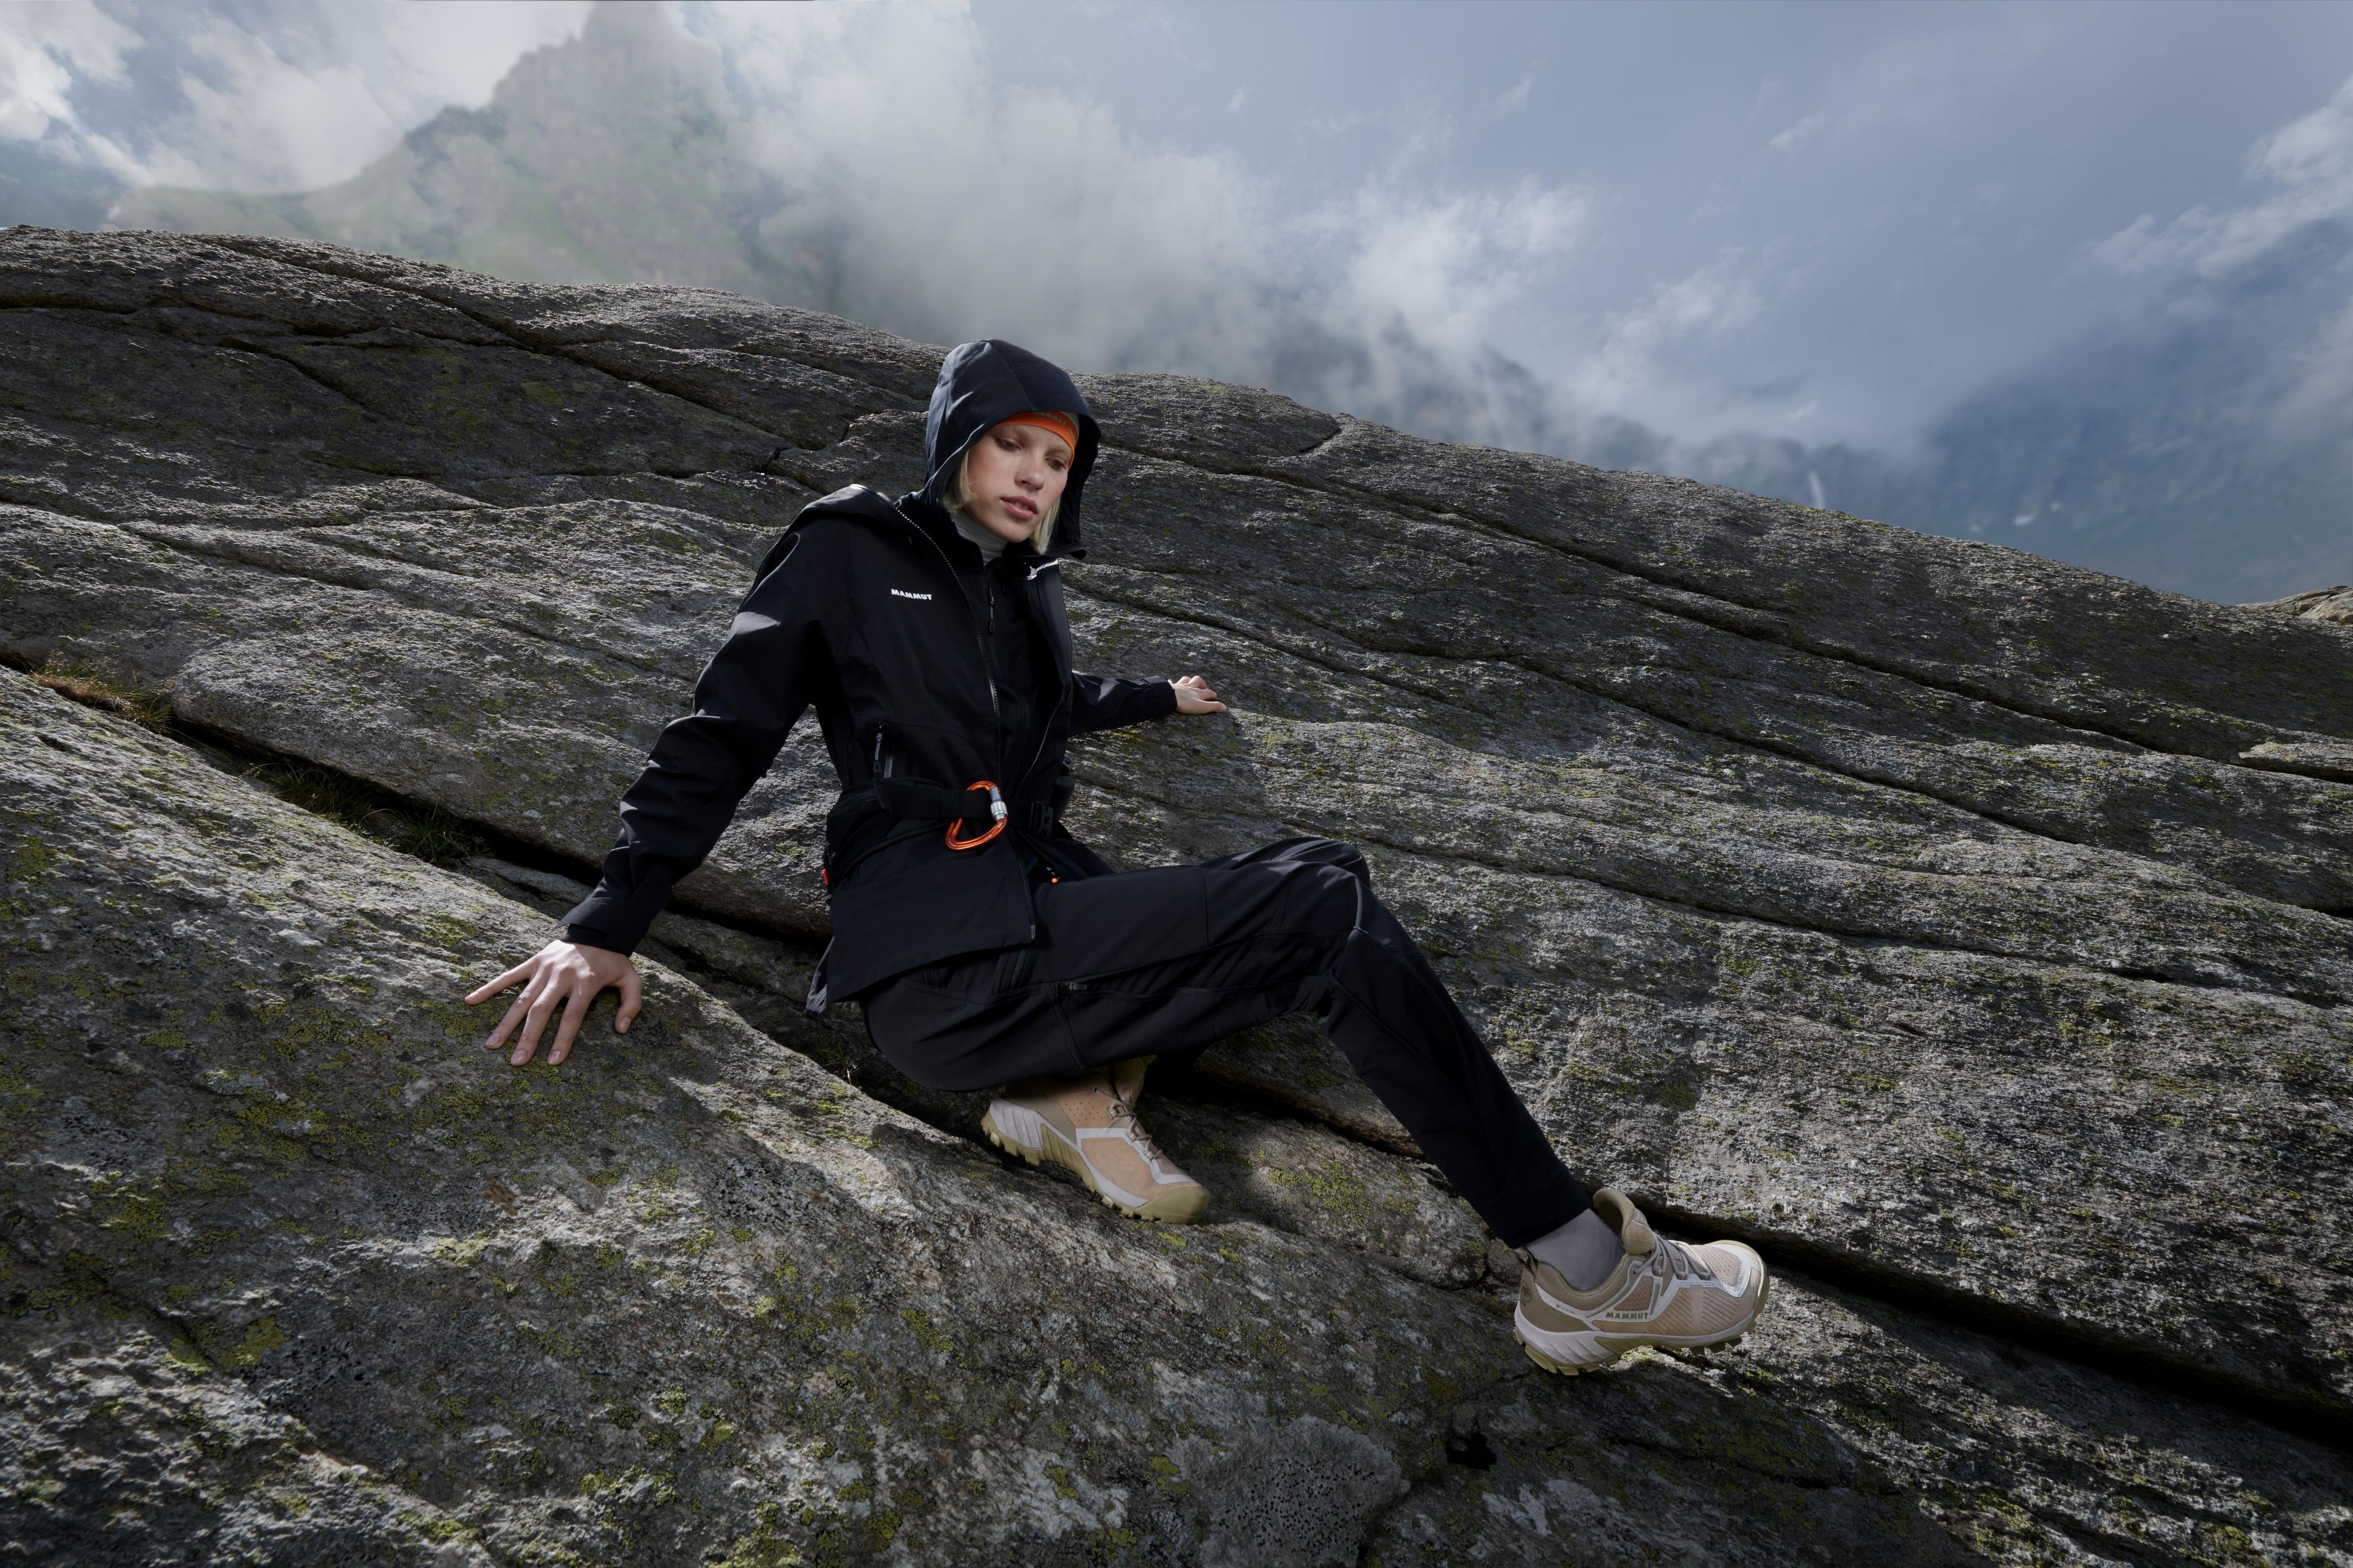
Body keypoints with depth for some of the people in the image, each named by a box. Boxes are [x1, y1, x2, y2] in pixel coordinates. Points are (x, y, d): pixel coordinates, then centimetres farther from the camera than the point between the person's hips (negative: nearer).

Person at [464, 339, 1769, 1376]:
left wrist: (1154, 699, 56)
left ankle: (1079, 1081, -14)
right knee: (1320, 903, -20)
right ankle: (1577, 1263, -13)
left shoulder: (1022, 592, 22)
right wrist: (609, 923, -5)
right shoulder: (851, 551, 5)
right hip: (941, 967, -7)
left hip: (1038, 912, 8)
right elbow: (725, 732, 2)